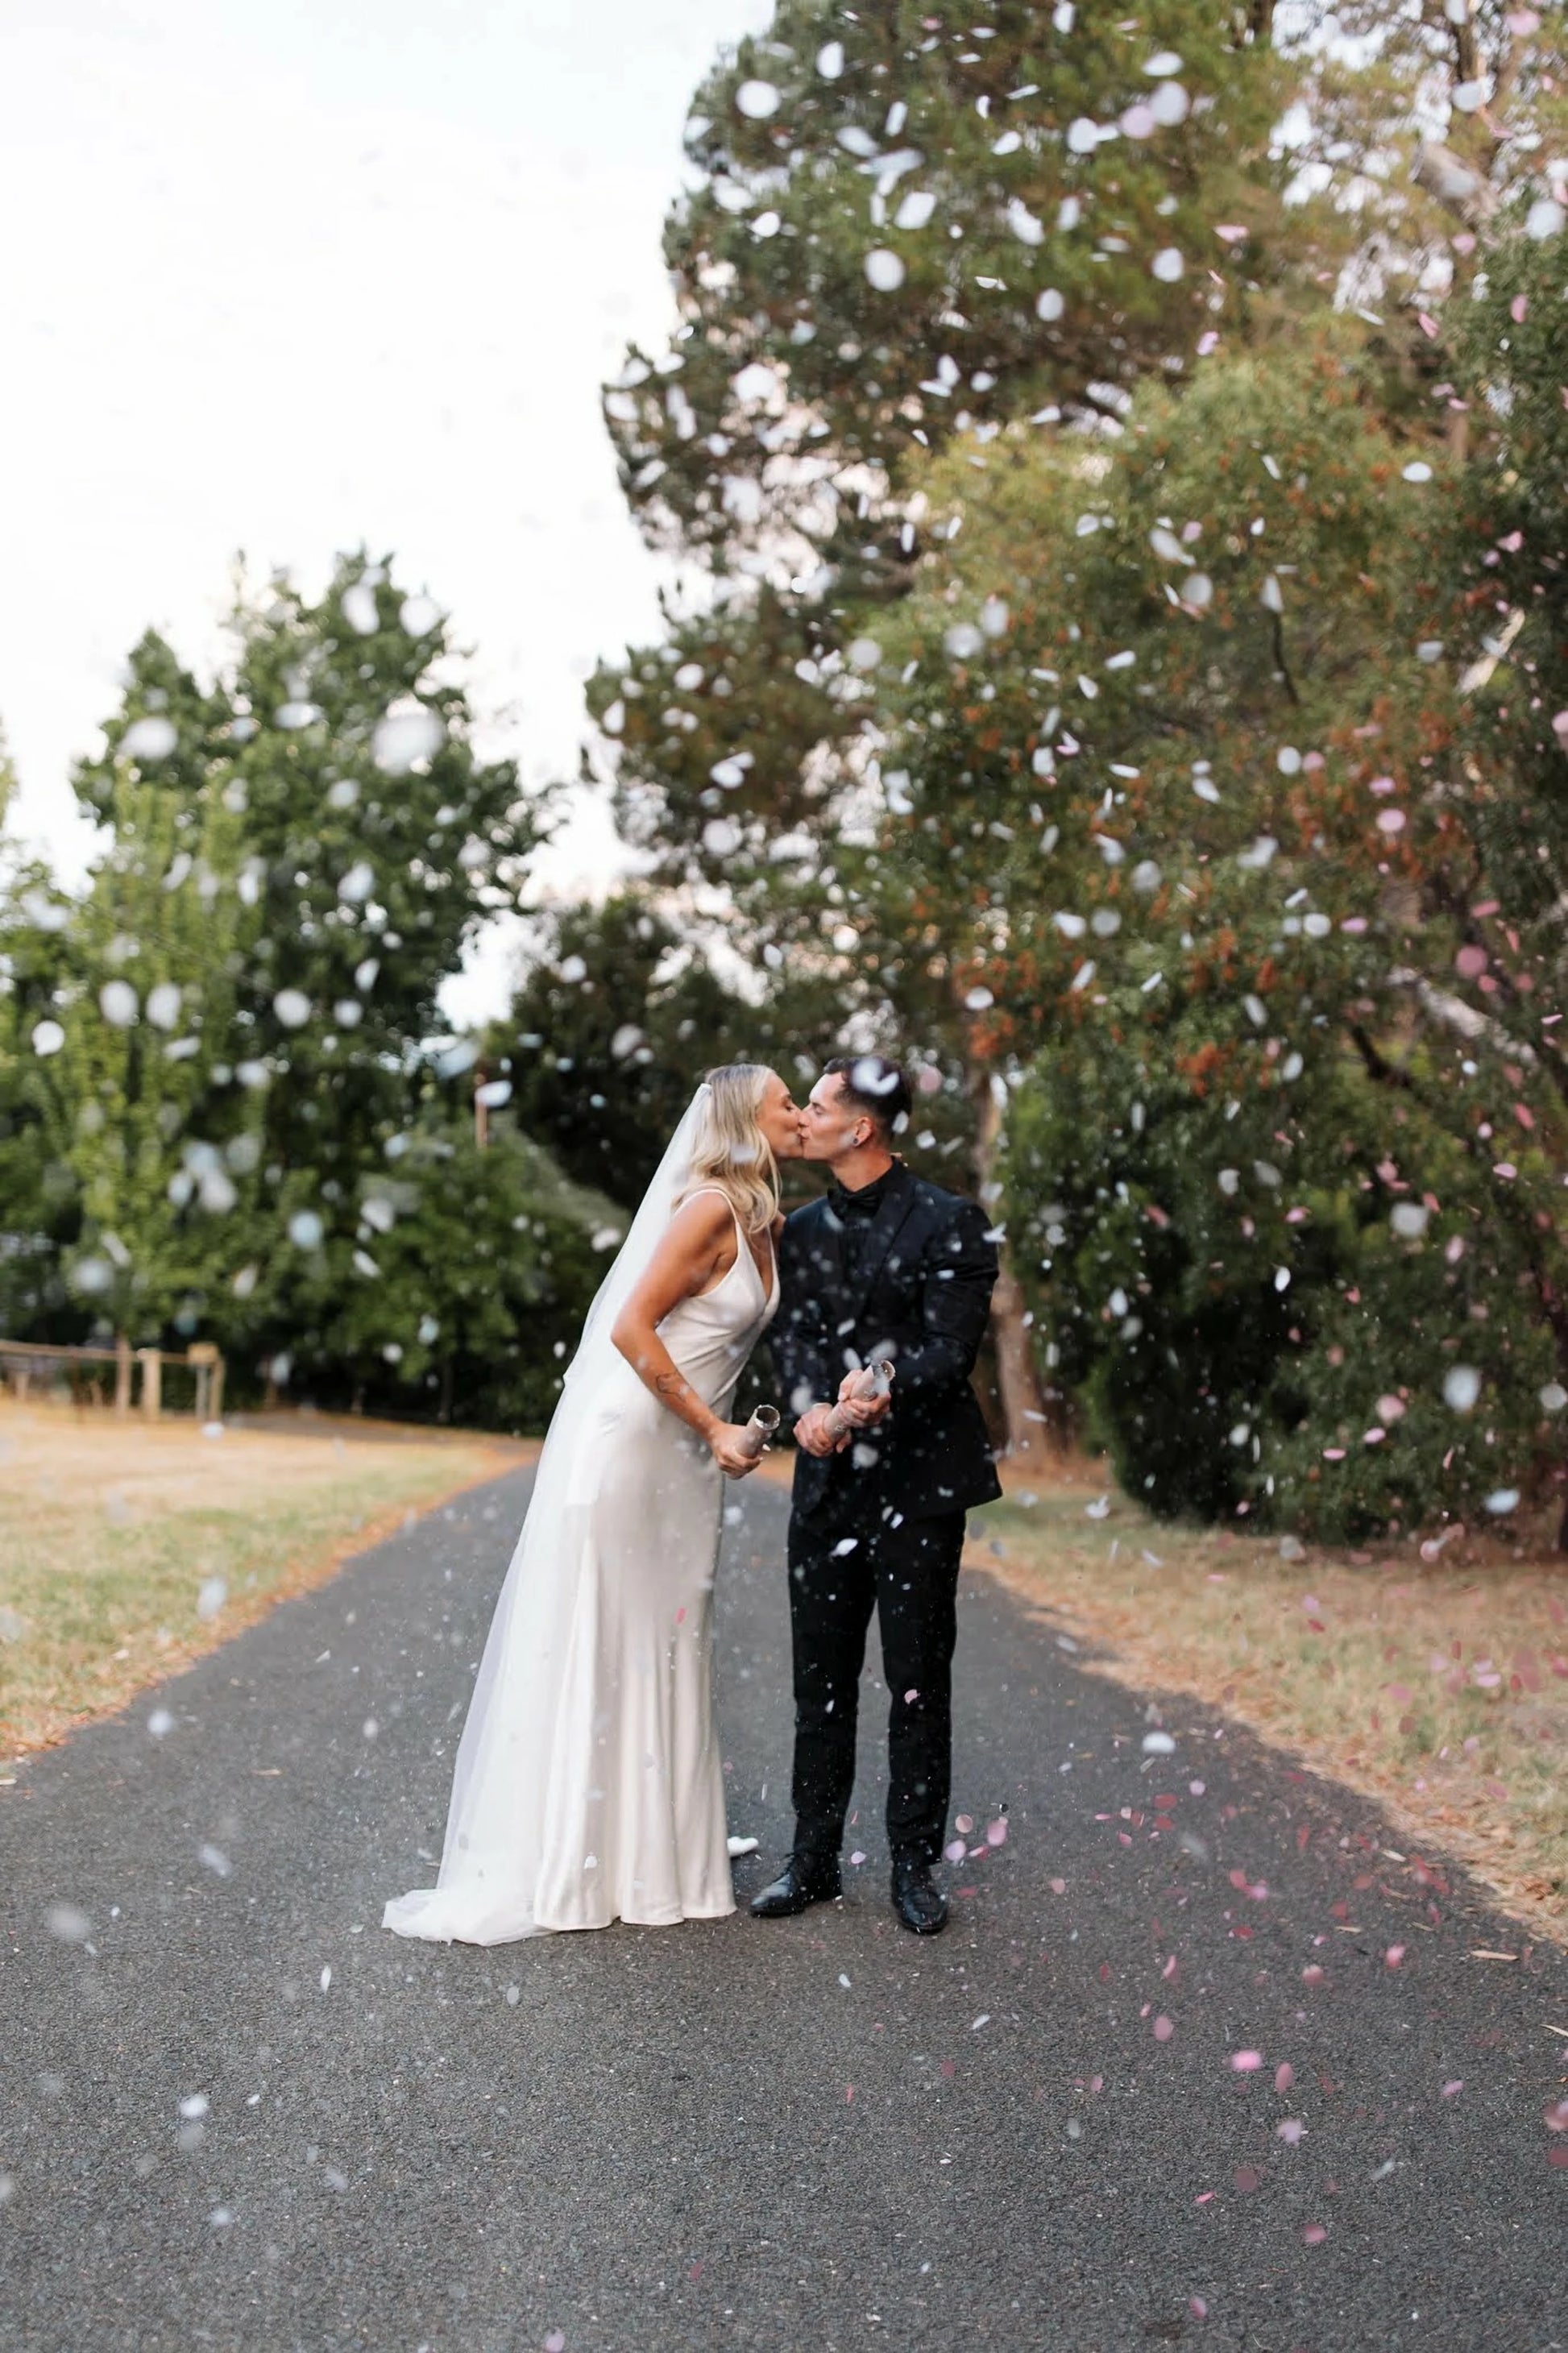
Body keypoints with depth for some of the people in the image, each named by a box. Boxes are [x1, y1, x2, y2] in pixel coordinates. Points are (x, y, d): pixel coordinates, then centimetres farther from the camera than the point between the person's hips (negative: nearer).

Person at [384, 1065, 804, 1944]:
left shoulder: (760, 1222, 12)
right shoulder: (709, 1206, -15)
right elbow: (632, 1328, -20)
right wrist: (714, 1429, -16)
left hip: (680, 1463, 9)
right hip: (628, 1443, -9)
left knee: (662, 1651, 13)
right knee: (592, 1649, -1)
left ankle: (656, 1857, 21)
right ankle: (559, 1866, 7)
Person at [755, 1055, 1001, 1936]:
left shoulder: (949, 1223, -4)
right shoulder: (804, 1230, 12)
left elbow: (952, 1347, -12)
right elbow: (792, 1337, 3)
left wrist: (887, 1390, -30)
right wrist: (809, 1406, -17)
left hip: (918, 1477, -4)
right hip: (829, 1480, 5)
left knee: (919, 1678, 4)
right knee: (821, 1678, 9)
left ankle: (915, 1864, 15)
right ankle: (815, 1861, 19)